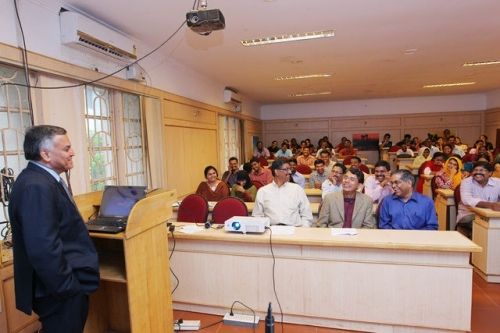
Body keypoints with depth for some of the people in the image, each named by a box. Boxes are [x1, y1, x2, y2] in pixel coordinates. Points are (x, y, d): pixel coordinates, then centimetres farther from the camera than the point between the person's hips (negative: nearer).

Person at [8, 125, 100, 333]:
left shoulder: (43, 179, 9)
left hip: (64, 285, 10)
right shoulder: (36, 186, -24)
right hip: (60, 292, -10)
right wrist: (67, 288, -20)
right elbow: (43, 248, -30)